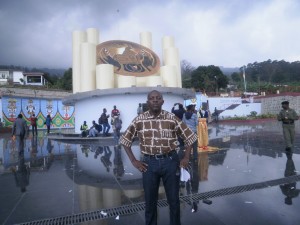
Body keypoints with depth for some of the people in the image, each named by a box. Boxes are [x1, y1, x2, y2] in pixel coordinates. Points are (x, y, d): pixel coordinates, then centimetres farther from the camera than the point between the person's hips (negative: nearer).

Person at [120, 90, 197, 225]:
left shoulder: (172, 119, -4)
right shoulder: (139, 120, -3)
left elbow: (189, 137, 4)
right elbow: (125, 140, 5)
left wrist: (186, 158, -1)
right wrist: (134, 161, 0)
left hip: (170, 161, 0)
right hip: (149, 163, 0)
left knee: (173, 199, 14)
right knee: (150, 200, 15)